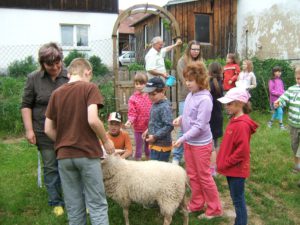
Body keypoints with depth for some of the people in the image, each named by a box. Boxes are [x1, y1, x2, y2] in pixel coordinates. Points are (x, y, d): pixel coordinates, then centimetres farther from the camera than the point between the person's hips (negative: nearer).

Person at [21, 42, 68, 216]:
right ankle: (56, 202, 26)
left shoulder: (71, 76, -2)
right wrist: (29, 129, -4)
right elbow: (26, 105, 3)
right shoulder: (33, 79, -1)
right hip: (45, 133, 0)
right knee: (51, 168, 10)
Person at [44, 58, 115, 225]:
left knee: (74, 206, 13)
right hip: (87, 154, -4)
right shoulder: (89, 88, -6)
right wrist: (106, 140, -4)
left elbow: (48, 129, 7)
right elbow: (93, 120, -19)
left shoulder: (56, 93, 8)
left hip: (64, 156, 5)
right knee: (97, 205, 4)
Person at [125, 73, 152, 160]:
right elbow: (132, 113, -11)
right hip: (139, 128, -3)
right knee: (138, 149, 6)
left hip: (149, 127, 3)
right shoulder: (133, 98, -9)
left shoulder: (149, 96, 2)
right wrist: (129, 121, -29)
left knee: (149, 148, 18)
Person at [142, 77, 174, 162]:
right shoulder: (155, 104, 8)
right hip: (154, 144, 9)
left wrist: (155, 136, -21)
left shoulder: (165, 107, -20)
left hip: (161, 146, -9)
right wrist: (148, 130, 9)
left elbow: (169, 126, -25)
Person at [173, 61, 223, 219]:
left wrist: (182, 138, -25)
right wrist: (181, 118, -5)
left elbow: (199, 126, -25)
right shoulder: (191, 94, 0)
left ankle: (215, 209, 25)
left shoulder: (204, 99, -24)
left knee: (204, 176, 6)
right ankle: (197, 203, 37)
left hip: (201, 144, -8)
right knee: (192, 175, 19)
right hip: (189, 142, 8)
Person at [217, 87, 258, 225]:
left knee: (238, 199, 5)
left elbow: (242, 151, -25)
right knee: (236, 198, 20)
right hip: (232, 168, 9)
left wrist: (224, 164, -17)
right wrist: (222, 161, 11)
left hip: (237, 170, -9)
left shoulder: (242, 125, -24)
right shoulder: (234, 120, 6)